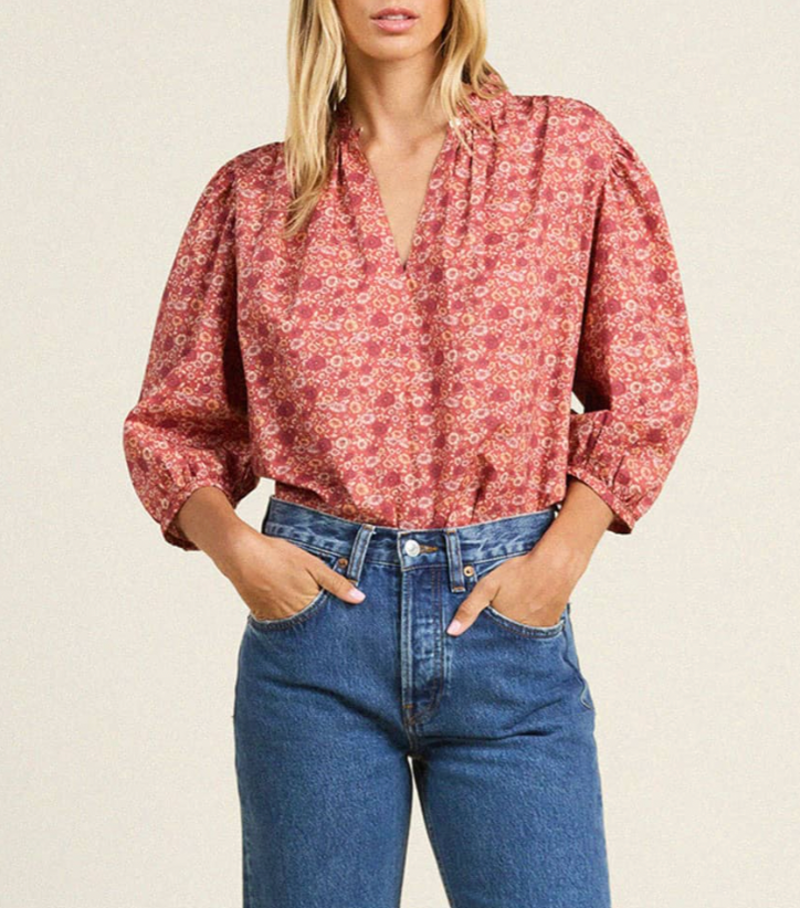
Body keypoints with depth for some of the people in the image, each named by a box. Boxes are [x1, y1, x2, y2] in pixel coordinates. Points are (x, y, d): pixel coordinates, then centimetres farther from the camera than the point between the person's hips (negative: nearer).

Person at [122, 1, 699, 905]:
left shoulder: (569, 149, 4)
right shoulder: (252, 191, 6)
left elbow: (650, 389, 6)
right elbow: (171, 420, 12)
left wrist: (563, 555, -5)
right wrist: (230, 544, -7)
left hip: (508, 624, 0)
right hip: (314, 611, 1)